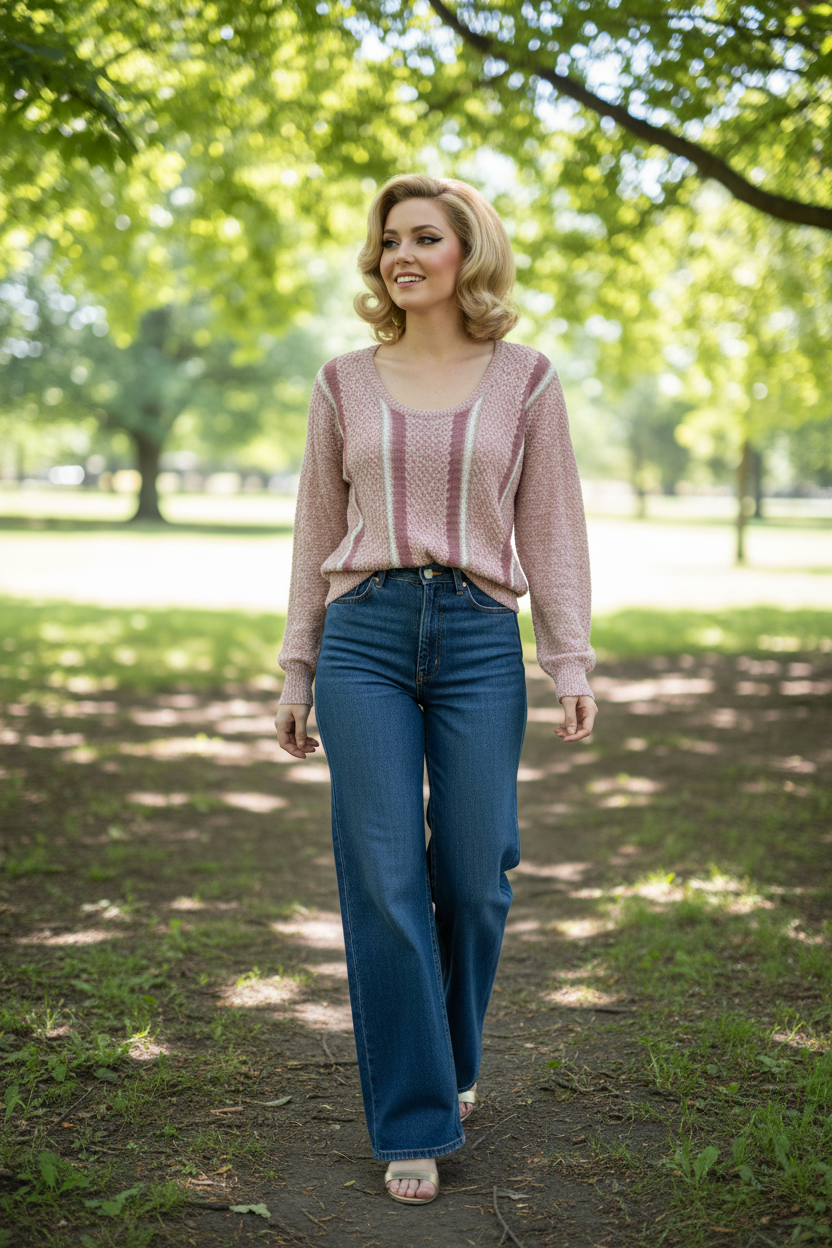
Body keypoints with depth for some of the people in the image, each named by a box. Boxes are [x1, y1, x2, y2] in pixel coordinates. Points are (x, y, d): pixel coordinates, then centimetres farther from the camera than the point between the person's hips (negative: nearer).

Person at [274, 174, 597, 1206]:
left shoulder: (524, 379, 6)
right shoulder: (346, 382, 9)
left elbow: (552, 530, 6)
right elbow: (317, 532, 12)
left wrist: (572, 665, -2)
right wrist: (295, 673, 10)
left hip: (480, 639, 0)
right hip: (364, 636, 1)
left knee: (472, 879, 3)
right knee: (384, 882, -2)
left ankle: (455, 1056, 33)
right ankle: (413, 1120, 10)